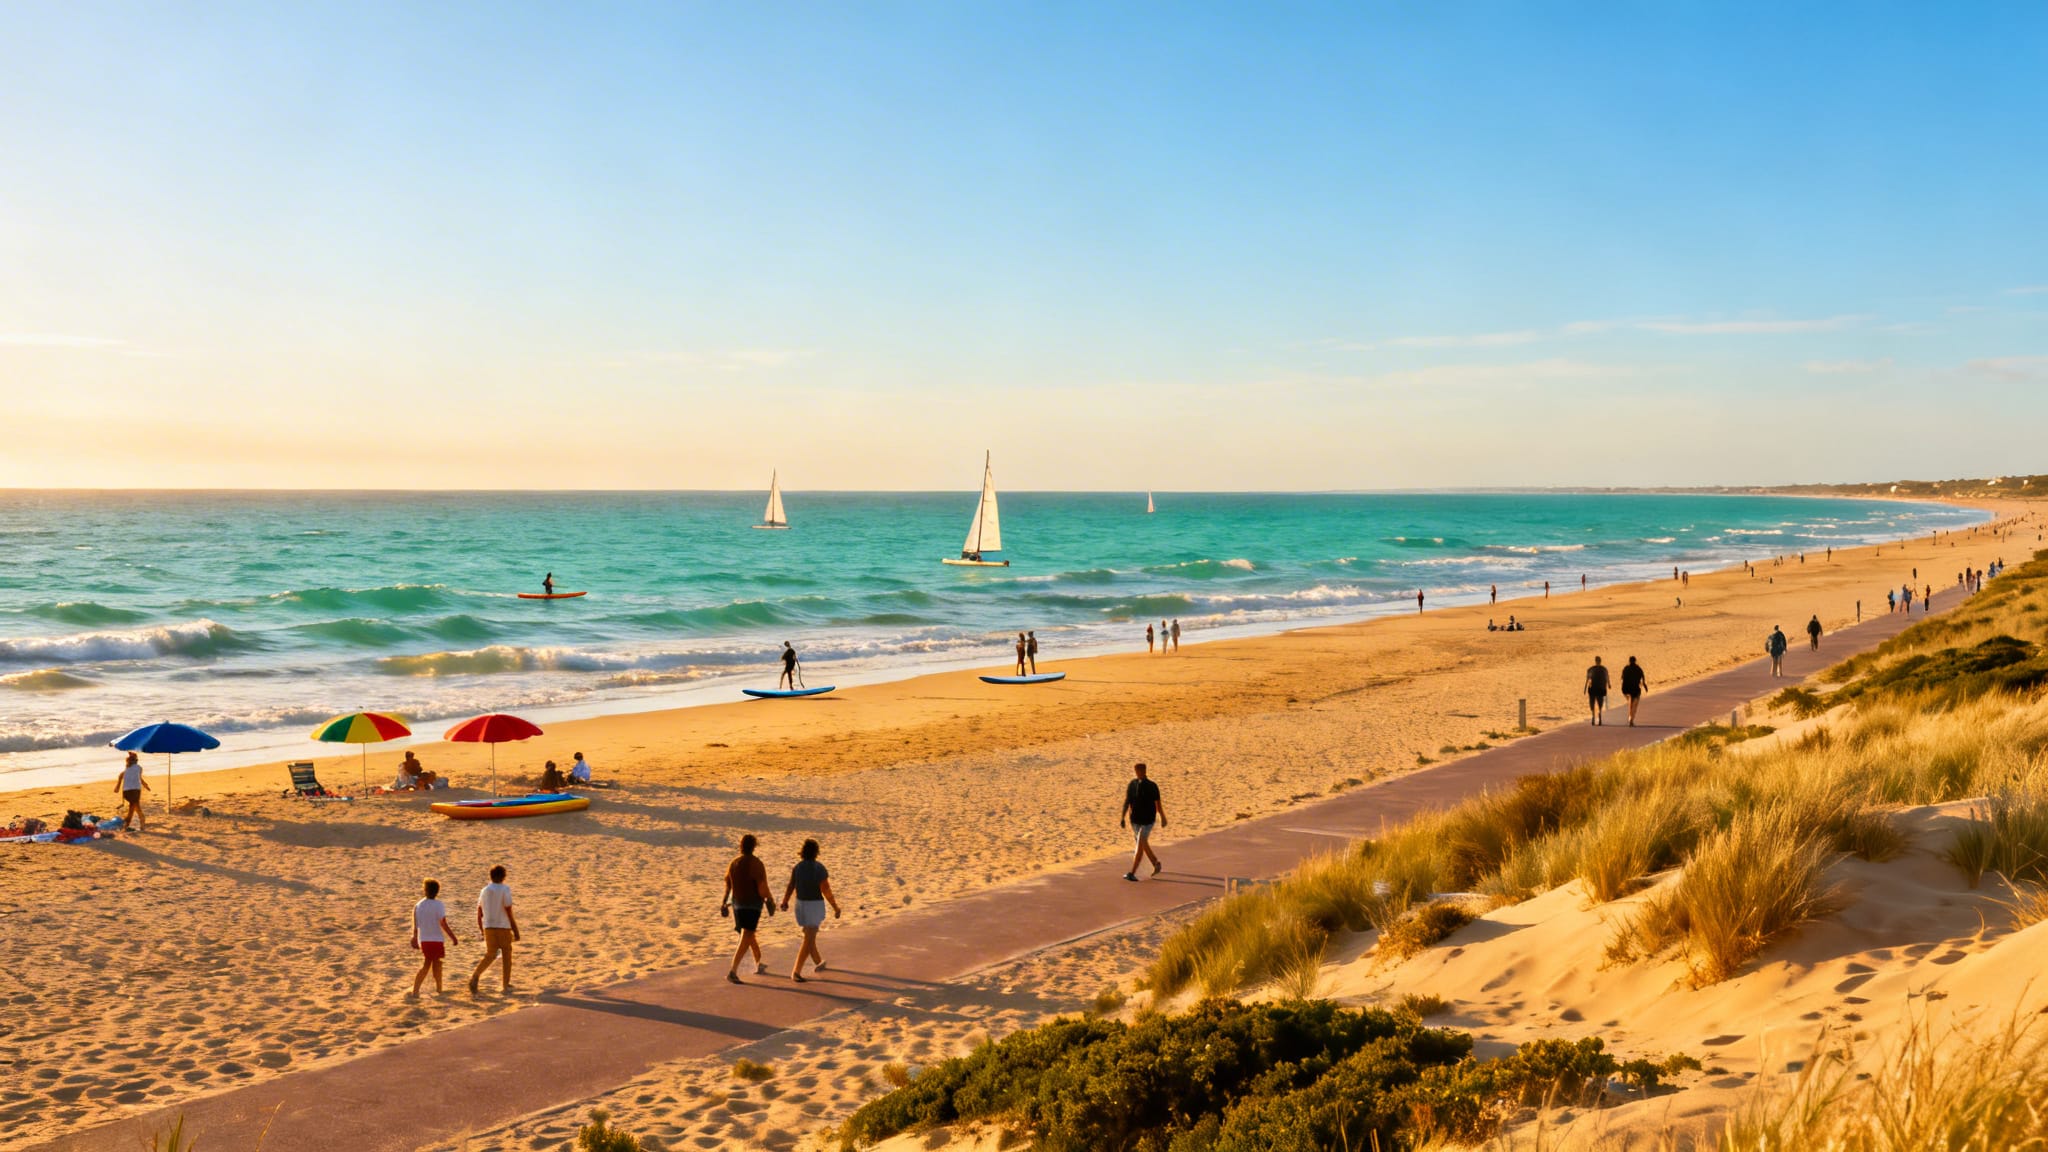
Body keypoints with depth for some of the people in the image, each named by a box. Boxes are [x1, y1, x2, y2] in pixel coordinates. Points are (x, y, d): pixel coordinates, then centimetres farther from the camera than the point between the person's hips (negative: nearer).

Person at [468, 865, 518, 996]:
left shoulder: (484, 891, 8)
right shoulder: (505, 890, -9)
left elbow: (479, 914, 12)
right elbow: (509, 912, -13)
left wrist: (482, 931, 22)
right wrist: (516, 931, -8)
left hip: (489, 928, 4)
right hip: (503, 927, -4)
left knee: (490, 955, 11)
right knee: (507, 956, 9)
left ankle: (475, 975, -14)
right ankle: (506, 986, 12)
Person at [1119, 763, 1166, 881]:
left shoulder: (1152, 786, -12)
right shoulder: (1132, 785, -2)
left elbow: (1158, 803, -2)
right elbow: (1126, 801, 0)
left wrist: (1163, 818, 7)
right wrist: (1122, 818, -7)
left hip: (1147, 821, -5)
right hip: (1135, 820, 5)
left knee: (1140, 846, -14)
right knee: (1143, 844, 19)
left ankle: (1132, 873, -15)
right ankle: (1156, 864, 43)